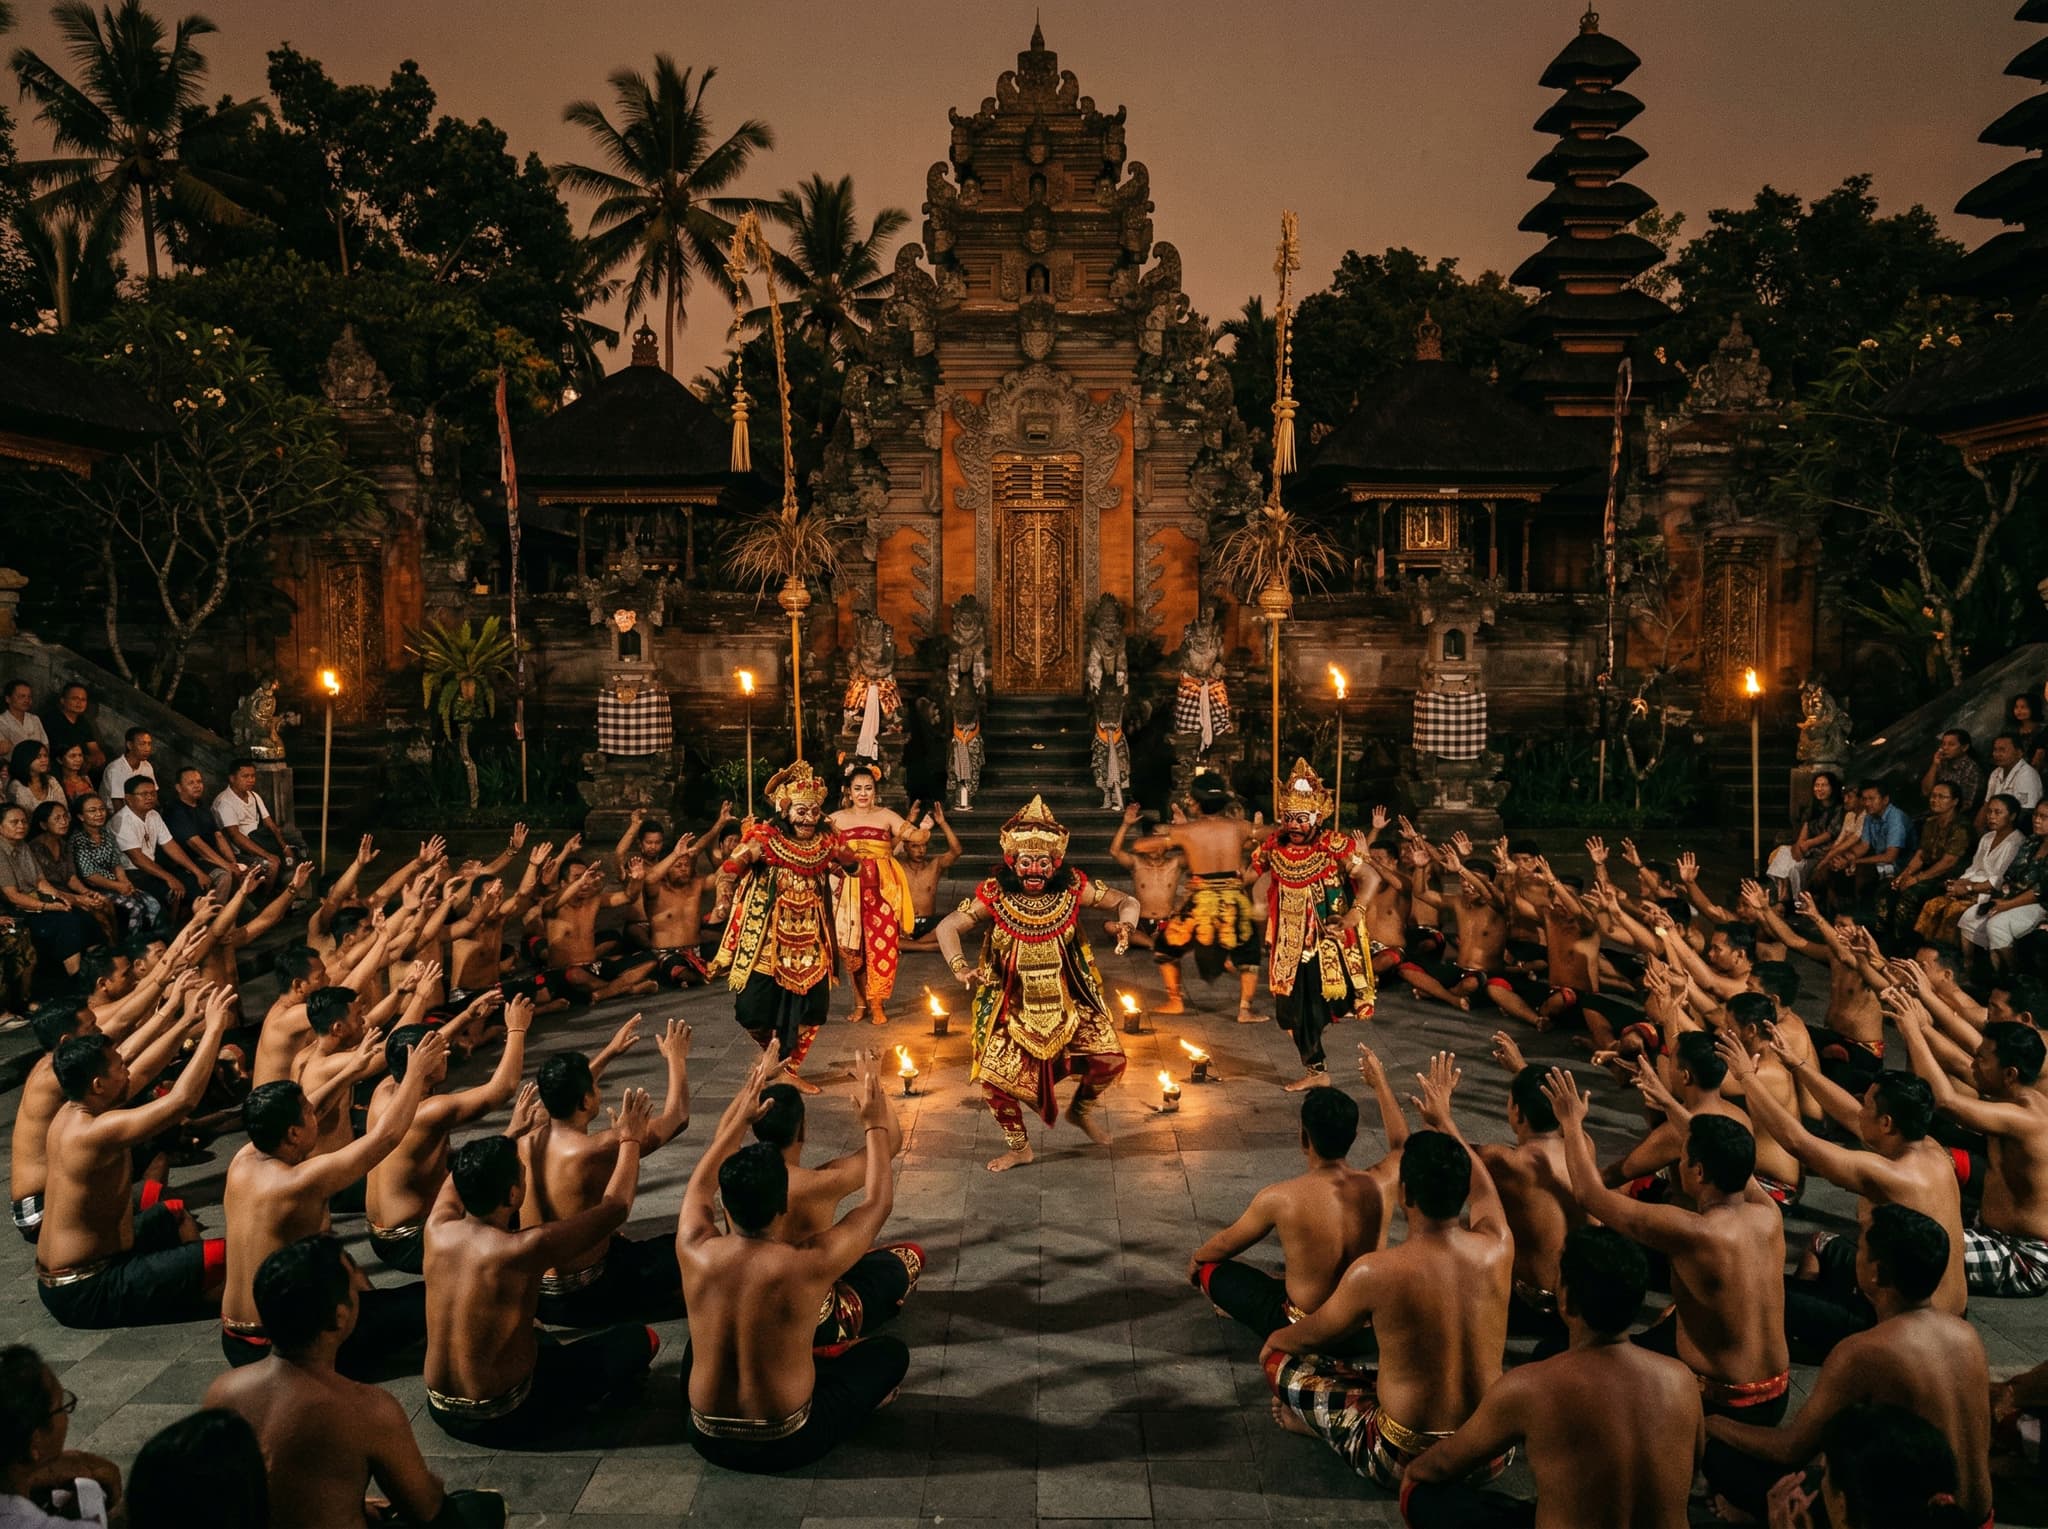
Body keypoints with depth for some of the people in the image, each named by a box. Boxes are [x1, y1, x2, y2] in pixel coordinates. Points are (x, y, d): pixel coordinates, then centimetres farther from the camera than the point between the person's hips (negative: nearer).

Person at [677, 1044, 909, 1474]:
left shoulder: (695, 1253, -15)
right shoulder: (808, 1264, -24)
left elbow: (703, 1177, 8)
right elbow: (878, 1201, -5)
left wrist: (743, 1107, 15)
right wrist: (875, 1124, 6)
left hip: (707, 1439, 3)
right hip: (787, 1446, -3)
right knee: (892, 1352, 13)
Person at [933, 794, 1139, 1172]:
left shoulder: (1073, 889, -14)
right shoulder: (994, 896, -18)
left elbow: (1127, 902, -5)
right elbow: (946, 926, -12)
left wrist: (1125, 923, -29)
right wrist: (959, 966, -30)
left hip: (1069, 1002, 1)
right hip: (1014, 1008, -1)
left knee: (1110, 1059, -8)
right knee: (993, 1077, -4)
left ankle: (1081, 1109, 27)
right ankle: (1018, 1147, 25)